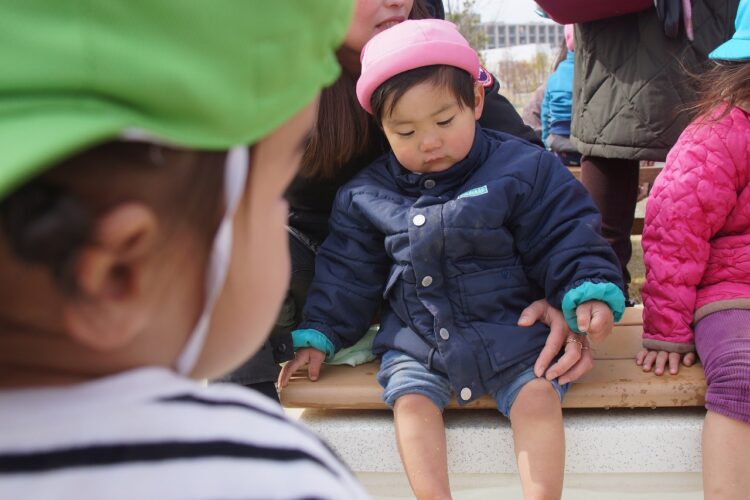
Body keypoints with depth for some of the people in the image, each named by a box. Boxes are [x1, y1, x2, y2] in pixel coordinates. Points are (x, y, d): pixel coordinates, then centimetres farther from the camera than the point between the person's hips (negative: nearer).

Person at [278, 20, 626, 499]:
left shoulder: (524, 169, -6)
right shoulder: (368, 194, 2)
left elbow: (566, 239, -4)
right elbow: (348, 271, 11)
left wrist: (589, 293, -19)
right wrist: (318, 335, 9)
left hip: (512, 333, -2)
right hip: (417, 342, 3)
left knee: (538, 397, -21)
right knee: (410, 401, -17)